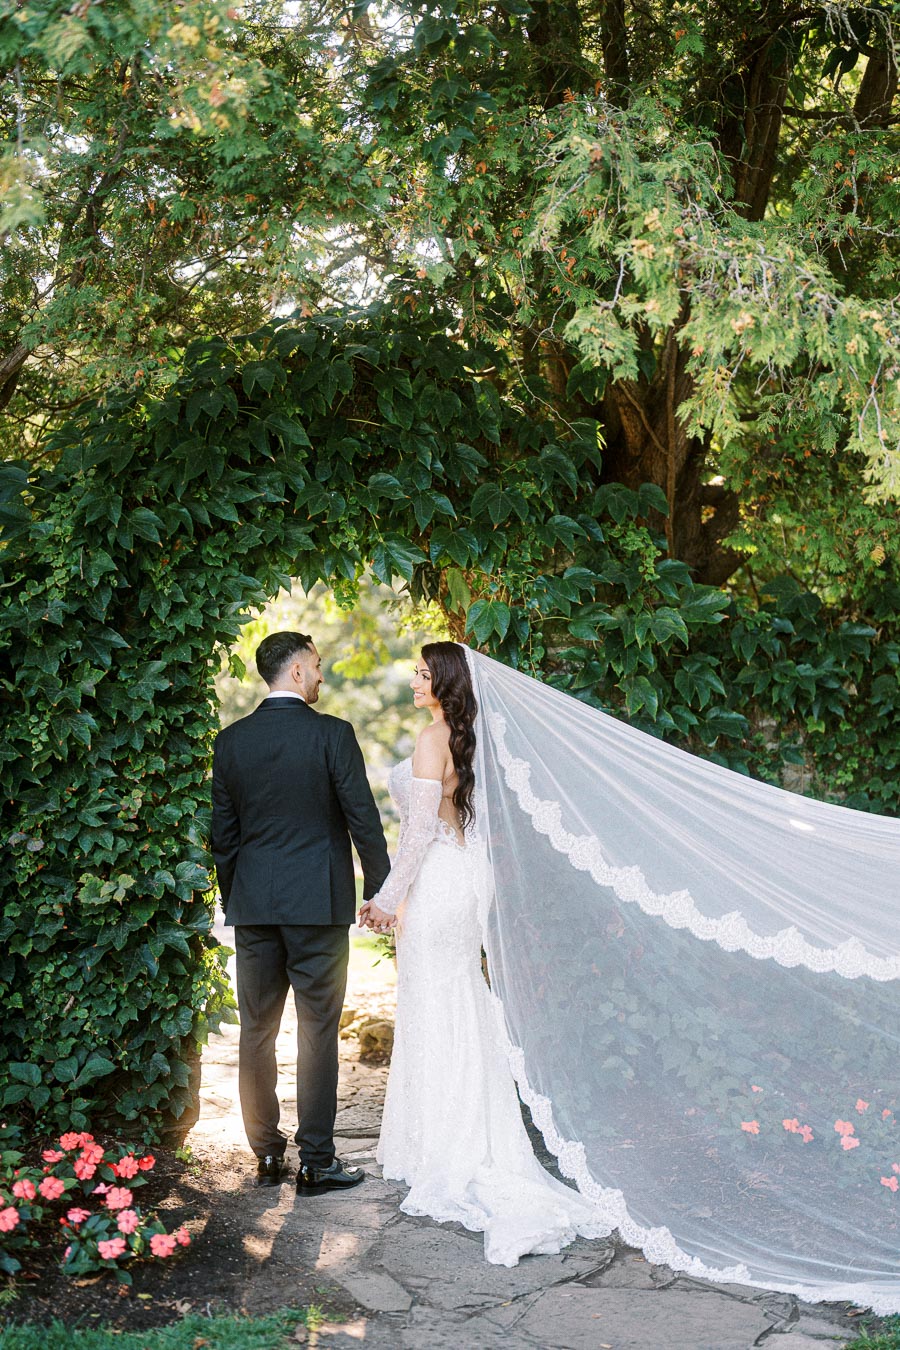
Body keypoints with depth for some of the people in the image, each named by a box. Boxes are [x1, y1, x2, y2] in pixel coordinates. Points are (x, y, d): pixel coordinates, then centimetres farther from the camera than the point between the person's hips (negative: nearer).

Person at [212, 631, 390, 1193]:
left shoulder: (231, 741, 4)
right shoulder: (331, 733, -9)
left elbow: (224, 833, 8)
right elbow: (363, 819, -8)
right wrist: (381, 890, 3)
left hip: (252, 908, 4)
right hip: (317, 904, -4)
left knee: (256, 1032, 12)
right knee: (318, 1033, 3)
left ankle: (267, 1153, 20)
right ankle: (316, 1162, 8)